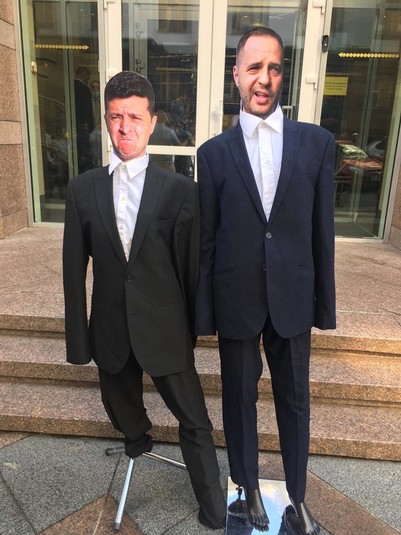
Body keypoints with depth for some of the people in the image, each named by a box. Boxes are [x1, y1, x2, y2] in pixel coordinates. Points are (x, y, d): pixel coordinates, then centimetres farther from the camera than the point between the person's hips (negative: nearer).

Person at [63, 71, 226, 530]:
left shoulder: (180, 190, -9)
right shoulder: (83, 189, -2)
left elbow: (192, 266, -5)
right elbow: (74, 268, 1)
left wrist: (192, 327, 1)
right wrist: (78, 335, 2)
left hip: (165, 327, -2)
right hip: (111, 328, 3)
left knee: (194, 423, 8)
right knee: (122, 412, 26)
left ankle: (214, 510, 32)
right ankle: (138, 441, 60)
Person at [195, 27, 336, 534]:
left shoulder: (316, 141, 0)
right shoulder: (214, 151, -2)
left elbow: (322, 230, 1)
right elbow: (205, 238, -1)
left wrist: (324, 302, 3)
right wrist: (203, 312, -1)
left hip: (292, 297, 1)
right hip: (236, 299, 0)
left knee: (294, 398, 17)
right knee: (240, 397, 17)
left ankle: (297, 494, 43)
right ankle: (248, 486, 43)